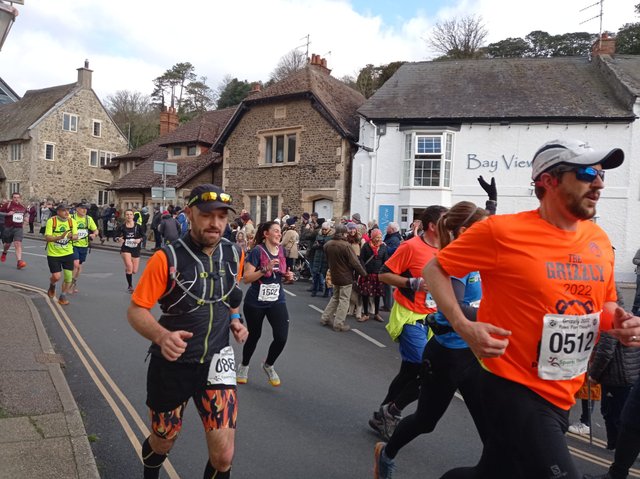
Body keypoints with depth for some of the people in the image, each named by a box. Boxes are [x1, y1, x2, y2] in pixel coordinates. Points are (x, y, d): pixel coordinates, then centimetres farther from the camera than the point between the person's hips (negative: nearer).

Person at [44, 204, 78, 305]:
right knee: (56, 277, -6)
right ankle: (52, 285, 31)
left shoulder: (71, 221, -2)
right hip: (53, 254, -3)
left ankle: (63, 297, 17)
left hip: (68, 253, 3)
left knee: (68, 276, -1)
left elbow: (76, 236, -2)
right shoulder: (51, 221, -12)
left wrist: (71, 236, -25)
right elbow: (47, 237, -17)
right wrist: (60, 237, -34)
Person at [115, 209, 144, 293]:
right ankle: (130, 286, -3)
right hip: (125, 249, -2)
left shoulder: (138, 226, -3)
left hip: (136, 249, 2)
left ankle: (127, 271, 43)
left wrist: (139, 240, -14)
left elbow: (143, 236, 6)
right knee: (129, 266, -21)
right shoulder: (122, 227, -4)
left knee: (134, 271, 4)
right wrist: (119, 239, -20)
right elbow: (116, 237, 2)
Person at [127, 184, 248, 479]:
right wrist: (162, 336, -33)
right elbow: (136, 311, -14)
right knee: (162, 444, 21)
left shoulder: (235, 254, -2)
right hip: (172, 364, -2)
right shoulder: (167, 258, -16)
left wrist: (235, 318, 0)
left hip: (216, 362, 2)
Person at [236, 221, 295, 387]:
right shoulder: (257, 251, -15)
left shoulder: (281, 250, 3)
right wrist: (265, 269, -29)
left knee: (281, 337, -8)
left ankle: (268, 365, 22)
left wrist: (287, 276, -3)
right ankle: (244, 366, 41)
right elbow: (246, 278, -18)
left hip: (277, 301, 4)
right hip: (255, 302, -4)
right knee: (254, 336, 12)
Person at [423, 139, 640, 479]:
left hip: (562, 397, 7)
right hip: (515, 389, -7)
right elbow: (435, 269, -8)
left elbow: (605, 303, 19)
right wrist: (463, 326, -22)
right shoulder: (502, 231, -16)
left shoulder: (599, 240, 5)